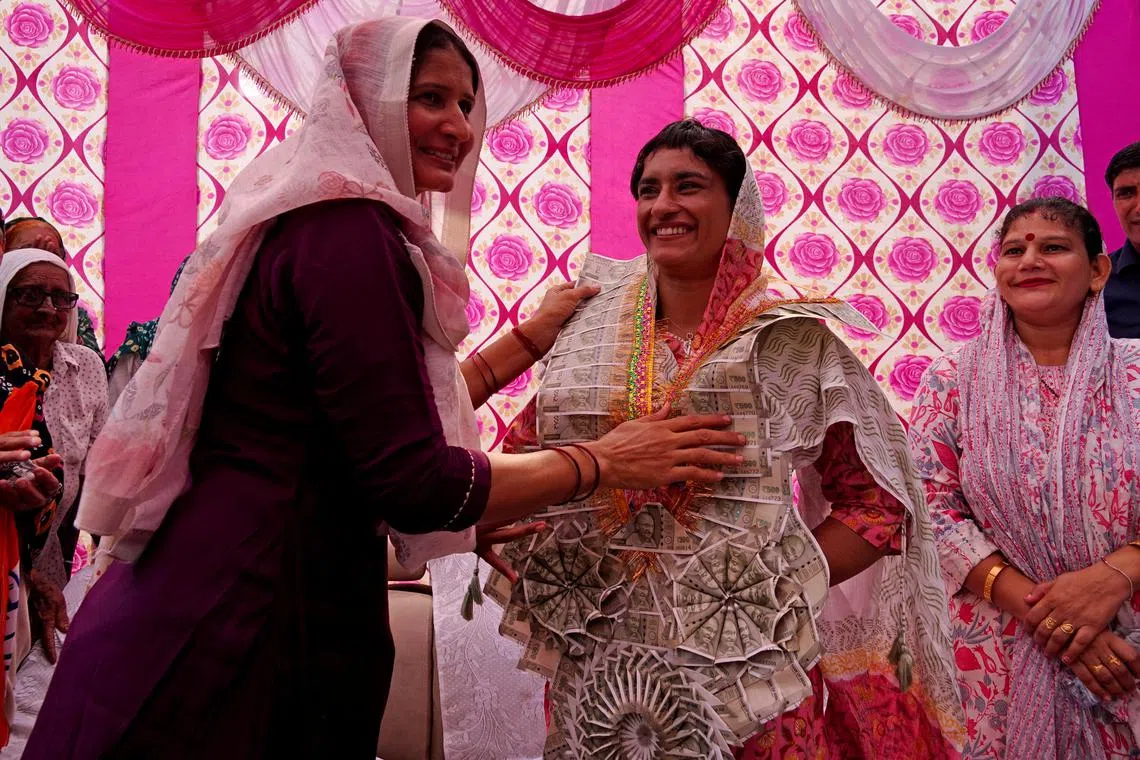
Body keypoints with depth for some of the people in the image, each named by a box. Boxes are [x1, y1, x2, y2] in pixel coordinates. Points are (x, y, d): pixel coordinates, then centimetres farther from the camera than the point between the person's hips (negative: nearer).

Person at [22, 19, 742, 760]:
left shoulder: (305, 218, 12)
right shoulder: (349, 228, -17)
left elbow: (387, 418, 16)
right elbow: (412, 483, -21)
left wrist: (527, 342, 17)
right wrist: (602, 461, -9)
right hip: (255, 623, -9)